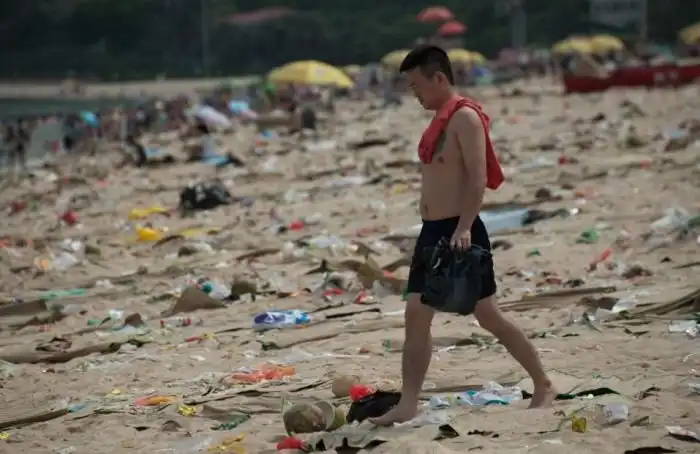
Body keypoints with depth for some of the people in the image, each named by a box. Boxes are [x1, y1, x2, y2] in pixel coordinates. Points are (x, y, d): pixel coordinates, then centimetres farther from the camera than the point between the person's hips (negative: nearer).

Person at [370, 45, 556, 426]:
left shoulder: (465, 117, -12)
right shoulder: (439, 120, 15)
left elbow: (479, 178, -20)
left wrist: (463, 228, -28)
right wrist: (436, 232, 20)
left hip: (460, 232, -9)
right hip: (432, 231, 9)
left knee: (488, 315, -2)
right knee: (416, 315, 2)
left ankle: (544, 386, 12)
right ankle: (408, 404, 2)